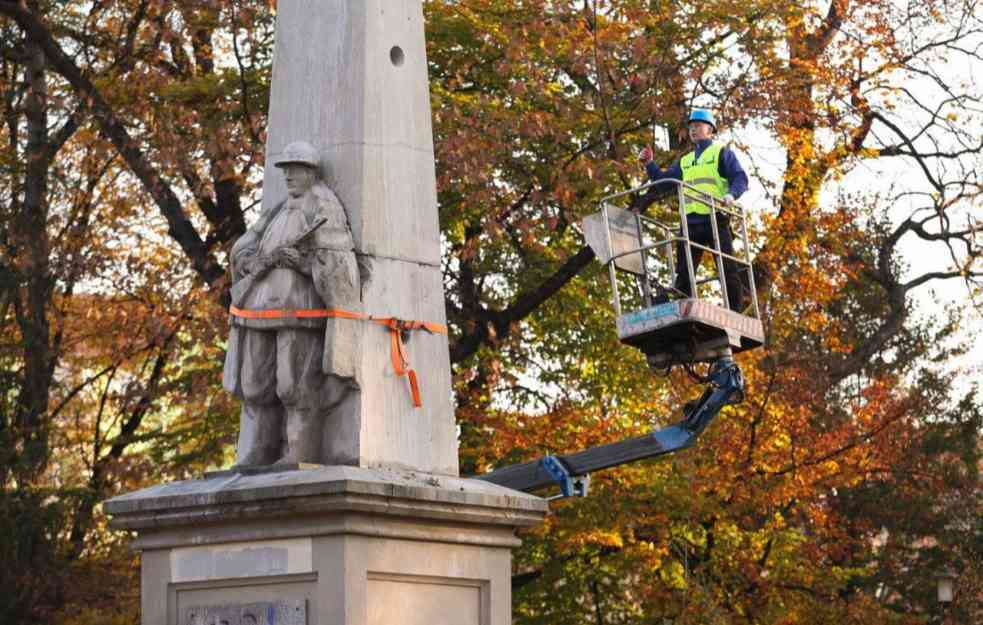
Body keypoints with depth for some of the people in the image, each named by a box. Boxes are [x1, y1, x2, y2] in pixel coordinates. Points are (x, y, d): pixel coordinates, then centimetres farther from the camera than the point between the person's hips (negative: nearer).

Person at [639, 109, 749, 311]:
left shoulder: (722, 153, 10)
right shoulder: (684, 162, 27)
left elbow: (740, 178, -2)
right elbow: (663, 181, 24)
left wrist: (731, 194, -21)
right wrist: (649, 165, 10)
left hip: (716, 220, -5)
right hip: (690, 222, 5)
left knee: (728, 268, -7)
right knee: (683, 272, 0)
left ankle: (736, 310, -6)